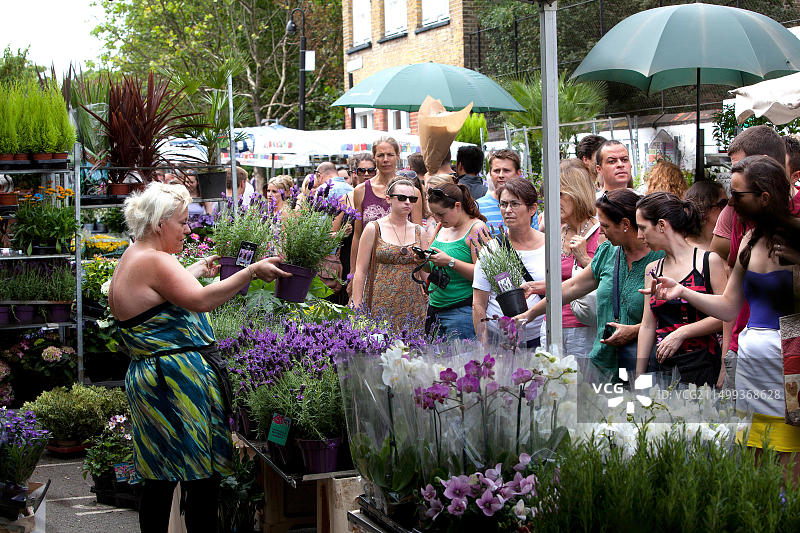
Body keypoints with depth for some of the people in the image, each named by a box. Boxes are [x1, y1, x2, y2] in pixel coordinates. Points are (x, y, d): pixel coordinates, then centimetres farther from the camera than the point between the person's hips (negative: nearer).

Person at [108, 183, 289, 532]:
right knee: (203, 477, -6)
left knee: (159, 479, 14)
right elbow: (200, 300, -28)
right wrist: (252, 272, -28)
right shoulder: (154, 261, -16)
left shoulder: (132, 258, 17)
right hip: (178, 381, -11)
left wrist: (198, 269, 40)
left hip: (147, 379, 11)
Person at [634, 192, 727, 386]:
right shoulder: (652, 270, 14)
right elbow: (647, 326, 13)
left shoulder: (709, 261, -2)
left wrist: (681, 333, -12)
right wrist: (638, 377, 8)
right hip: (662, 367, 4)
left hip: (701, 365, -4)